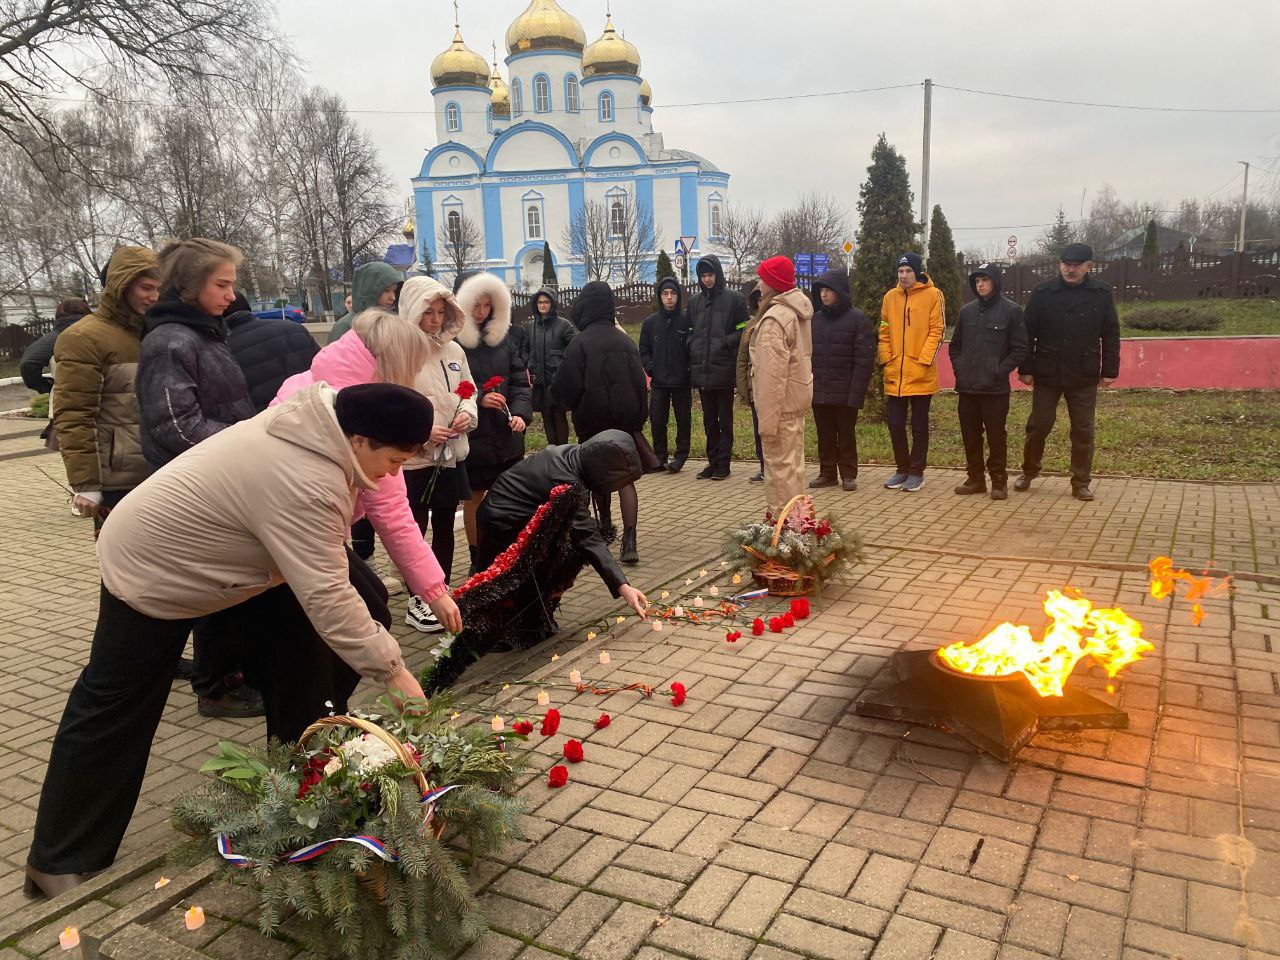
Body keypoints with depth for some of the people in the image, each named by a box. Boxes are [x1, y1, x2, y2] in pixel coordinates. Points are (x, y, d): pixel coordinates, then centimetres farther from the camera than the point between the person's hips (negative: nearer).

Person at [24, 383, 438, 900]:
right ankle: (60, 863, 19)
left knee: (300, 658, 7)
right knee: (115, 709, 3)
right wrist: (393, 670, -32)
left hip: (194, 545, 9)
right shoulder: (303, 485, -38)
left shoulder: (313, 423, -11)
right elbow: (327, 598, -38)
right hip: (153, 570, -9)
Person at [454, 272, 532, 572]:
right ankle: (477, 560, 22)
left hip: (507, 434, 4)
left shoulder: (505, 336, 5)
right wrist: (478, 400, -21)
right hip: (472, 435, -3)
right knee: (474, 498, 9)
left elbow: (520, 381, 3)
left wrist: (521, 413, -13)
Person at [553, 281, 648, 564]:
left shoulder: (581, 342, -11)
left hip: (593, 420, -3)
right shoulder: (625, 340, 2)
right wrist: (638, 417, 8)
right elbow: (640, 380, 2)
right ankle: (629, 541, -11)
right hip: (627, 418, 3)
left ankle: (606, 528, 29)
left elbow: (567, 385, -13)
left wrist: (577, 409, 7)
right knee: (625, 478, 2)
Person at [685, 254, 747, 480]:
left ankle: (723, 463, 7)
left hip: (724, 370, -5)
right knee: (709, 421, 11)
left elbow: (743, 331, -3)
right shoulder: (695, 301, 13)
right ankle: (713, 461, 19)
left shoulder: (734, 299, -2)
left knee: (725, 420, 3)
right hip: (701, 371, 5)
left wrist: (726, 341, -16)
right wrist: (692, 348, 3)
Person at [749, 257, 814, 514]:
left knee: (780, 466, -3)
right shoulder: (798, 312, 10)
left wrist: (767, 420, -22)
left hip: (780, 402, -10)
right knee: (793, 462, 18)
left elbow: (773, 374, -24)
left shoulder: (774, 319, -21)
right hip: (798, 396, 10)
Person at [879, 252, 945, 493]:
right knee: (894, 423, 8)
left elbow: (937, 330, -7)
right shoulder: (890, 297, 9)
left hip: (921, 375, -4)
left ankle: (916, 472, 15)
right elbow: (884, 332, 12)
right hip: (894, 375, 4)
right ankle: (902, 469, 22)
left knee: (919, 425, 5)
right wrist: (887, 360, 2)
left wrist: (923, 361, -13)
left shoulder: (932, 295, -4)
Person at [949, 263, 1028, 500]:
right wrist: (959, 368, 5)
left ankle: (999, 481, 11)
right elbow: (955, 345, 19)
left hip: (995, 389, -4)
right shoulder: (966, 311, 10)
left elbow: (1019, 349, -3)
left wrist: (999, 371, -11)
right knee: (970, 436, 10)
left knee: (996, 436, 1)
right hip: (966, 387, 5)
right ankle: (975, 478, 21)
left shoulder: (1011, 310, -3)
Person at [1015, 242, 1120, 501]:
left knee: (1083, 432, 5)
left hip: (1084, 377, 0)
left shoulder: (1102, 294, 0)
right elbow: (1028, 334, -1)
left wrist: (1110, 370, 1)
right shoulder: (1042, 293, -3)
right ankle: (1028, 472, 26)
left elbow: (1110, 335, 3)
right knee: (1038, 426, 7)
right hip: (1047, 374, 0)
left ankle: (1081, 483, 14)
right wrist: (1026, 369, -3)